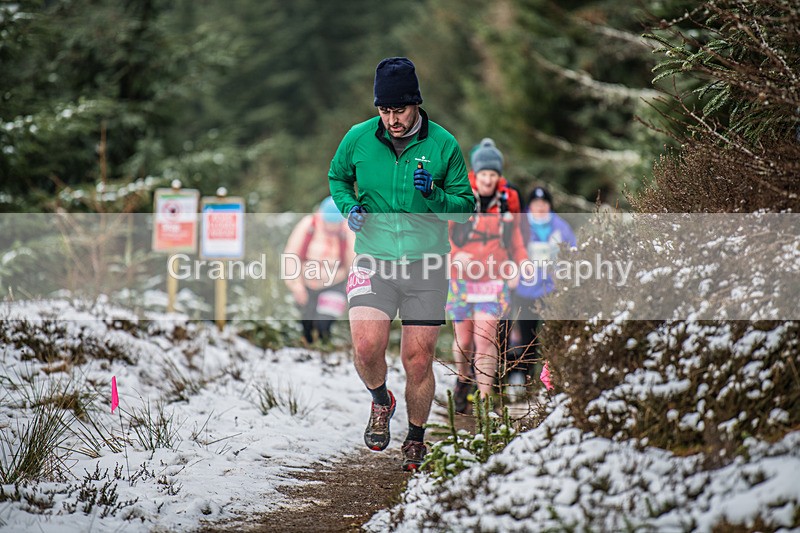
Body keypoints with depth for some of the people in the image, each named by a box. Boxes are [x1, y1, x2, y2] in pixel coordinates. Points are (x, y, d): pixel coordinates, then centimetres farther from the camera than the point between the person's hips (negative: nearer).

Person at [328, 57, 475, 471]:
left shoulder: (442, 145, -4)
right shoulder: (359, 139, -1)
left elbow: (466, 205, 3)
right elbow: (337, 177, 19)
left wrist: (433, 195, -17)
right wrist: (348, 206, -2)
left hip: (426, 265, 0)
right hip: (374, 260, 0)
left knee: (418, 360, 2)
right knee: (367, 349, -18)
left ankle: (416, 439, 26)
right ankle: (380, 402, 15)